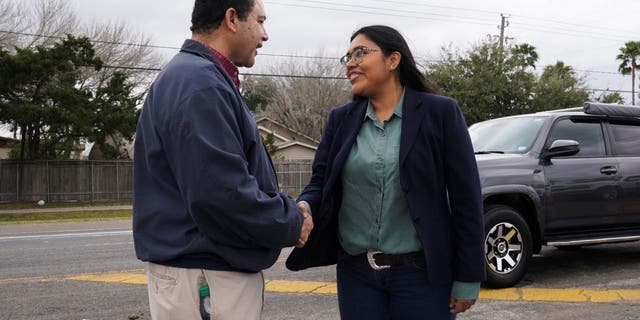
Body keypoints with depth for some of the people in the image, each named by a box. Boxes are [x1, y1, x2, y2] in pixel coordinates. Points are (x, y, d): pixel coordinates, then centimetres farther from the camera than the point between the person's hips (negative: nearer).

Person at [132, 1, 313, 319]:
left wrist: (288, 210, 8)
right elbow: (223, 192, -27)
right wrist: (291, 224, -12)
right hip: (206, 278, -10)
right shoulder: (200, 84, -19)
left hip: (211, 267, 10)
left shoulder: (197, 77, 14)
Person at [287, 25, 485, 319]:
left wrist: (468, 278, -7)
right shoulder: (341, 119, 6)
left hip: (422, 272, -3)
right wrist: (304, 208, -17)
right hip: (356, 273, 4)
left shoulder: (440, 112, -5)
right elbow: (320, 182, 7)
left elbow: (466, 197, -5)